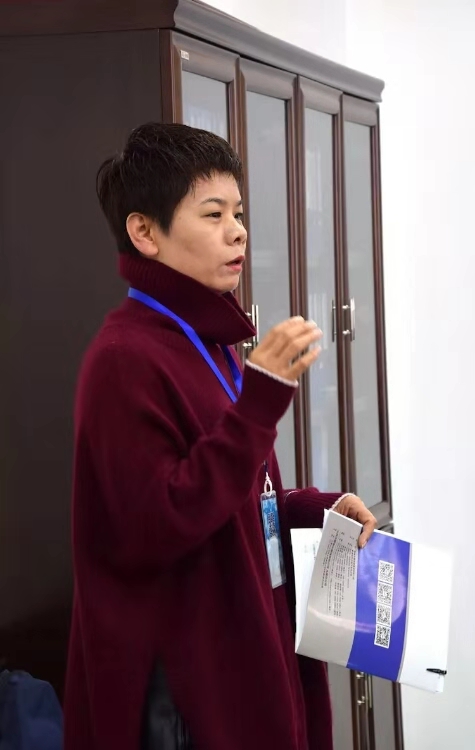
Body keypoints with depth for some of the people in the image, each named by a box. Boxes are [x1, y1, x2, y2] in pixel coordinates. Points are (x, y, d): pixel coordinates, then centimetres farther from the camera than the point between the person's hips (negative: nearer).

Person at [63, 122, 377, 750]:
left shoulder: (210, 344, 12)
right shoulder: (125, 358, -17)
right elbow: (152, 532, -24)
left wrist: (319, 508, 4)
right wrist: (260, 399, -27)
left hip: (248, 648, 9)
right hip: (186, 680, -9)